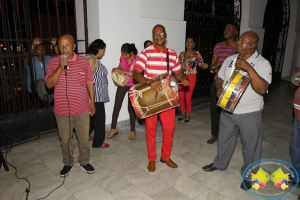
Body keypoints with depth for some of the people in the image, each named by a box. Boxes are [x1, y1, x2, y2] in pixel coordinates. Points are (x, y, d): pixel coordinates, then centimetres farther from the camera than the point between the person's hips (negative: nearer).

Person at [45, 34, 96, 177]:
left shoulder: (83, 61, -2)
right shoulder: (53, 62, -1)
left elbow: (89, 83, 3)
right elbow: (49, 84, -9)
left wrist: (92, 102, 2)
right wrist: (60, 68, -20)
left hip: (82, 109, 0)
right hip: (62, 110, 1)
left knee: (84, 138, 12)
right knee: (65, 140, 15)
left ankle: (84, 161, 34)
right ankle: (68, 163, 37)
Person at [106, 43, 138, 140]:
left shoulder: (137, 60, -15)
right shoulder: (122, 58, -2)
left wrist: (123, 72, -29)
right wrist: (116, 69, -8)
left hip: (132, 85, -4)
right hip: (122, 84, 4)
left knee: (131, 108, 2)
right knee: (116, 106, 2)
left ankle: (133, 131, 17)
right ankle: (113, 129, 16)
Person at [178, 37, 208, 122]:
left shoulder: (196, 54, -1)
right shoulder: (182, 54, 11)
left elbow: (201, 65, -5)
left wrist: (204, 65, -26)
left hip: (191, 78, -4)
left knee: (188, 97, -5)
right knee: (181, 97, 4)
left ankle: (188, 115, 14)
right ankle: (183, 114, 21)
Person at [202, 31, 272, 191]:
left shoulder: (262, 63, -13)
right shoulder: (230, 60, 3)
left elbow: (262, 89, -25)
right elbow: (219, 78, 12)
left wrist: (249, 68, -32)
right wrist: (219, 88, -10)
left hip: (250, 113, -4)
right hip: (227, 110, 5)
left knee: (250, 146, 11)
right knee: (224, 139, 21)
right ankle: (220, 163, 44)